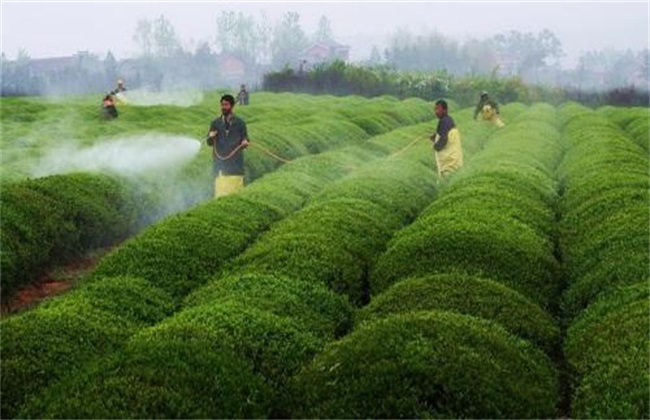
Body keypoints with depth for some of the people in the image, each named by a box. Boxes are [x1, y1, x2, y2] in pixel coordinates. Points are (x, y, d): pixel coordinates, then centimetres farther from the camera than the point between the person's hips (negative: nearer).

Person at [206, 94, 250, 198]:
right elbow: (209, 143, 11)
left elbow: (245, 139, 7)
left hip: (235, 164, -1)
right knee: (221, 192, -6)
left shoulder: (240, 123, 8)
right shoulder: (215, 123, 12)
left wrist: (245, 143, -16)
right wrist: (211, 137, -11)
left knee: (235, 192, -4)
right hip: (220, 162, 1)